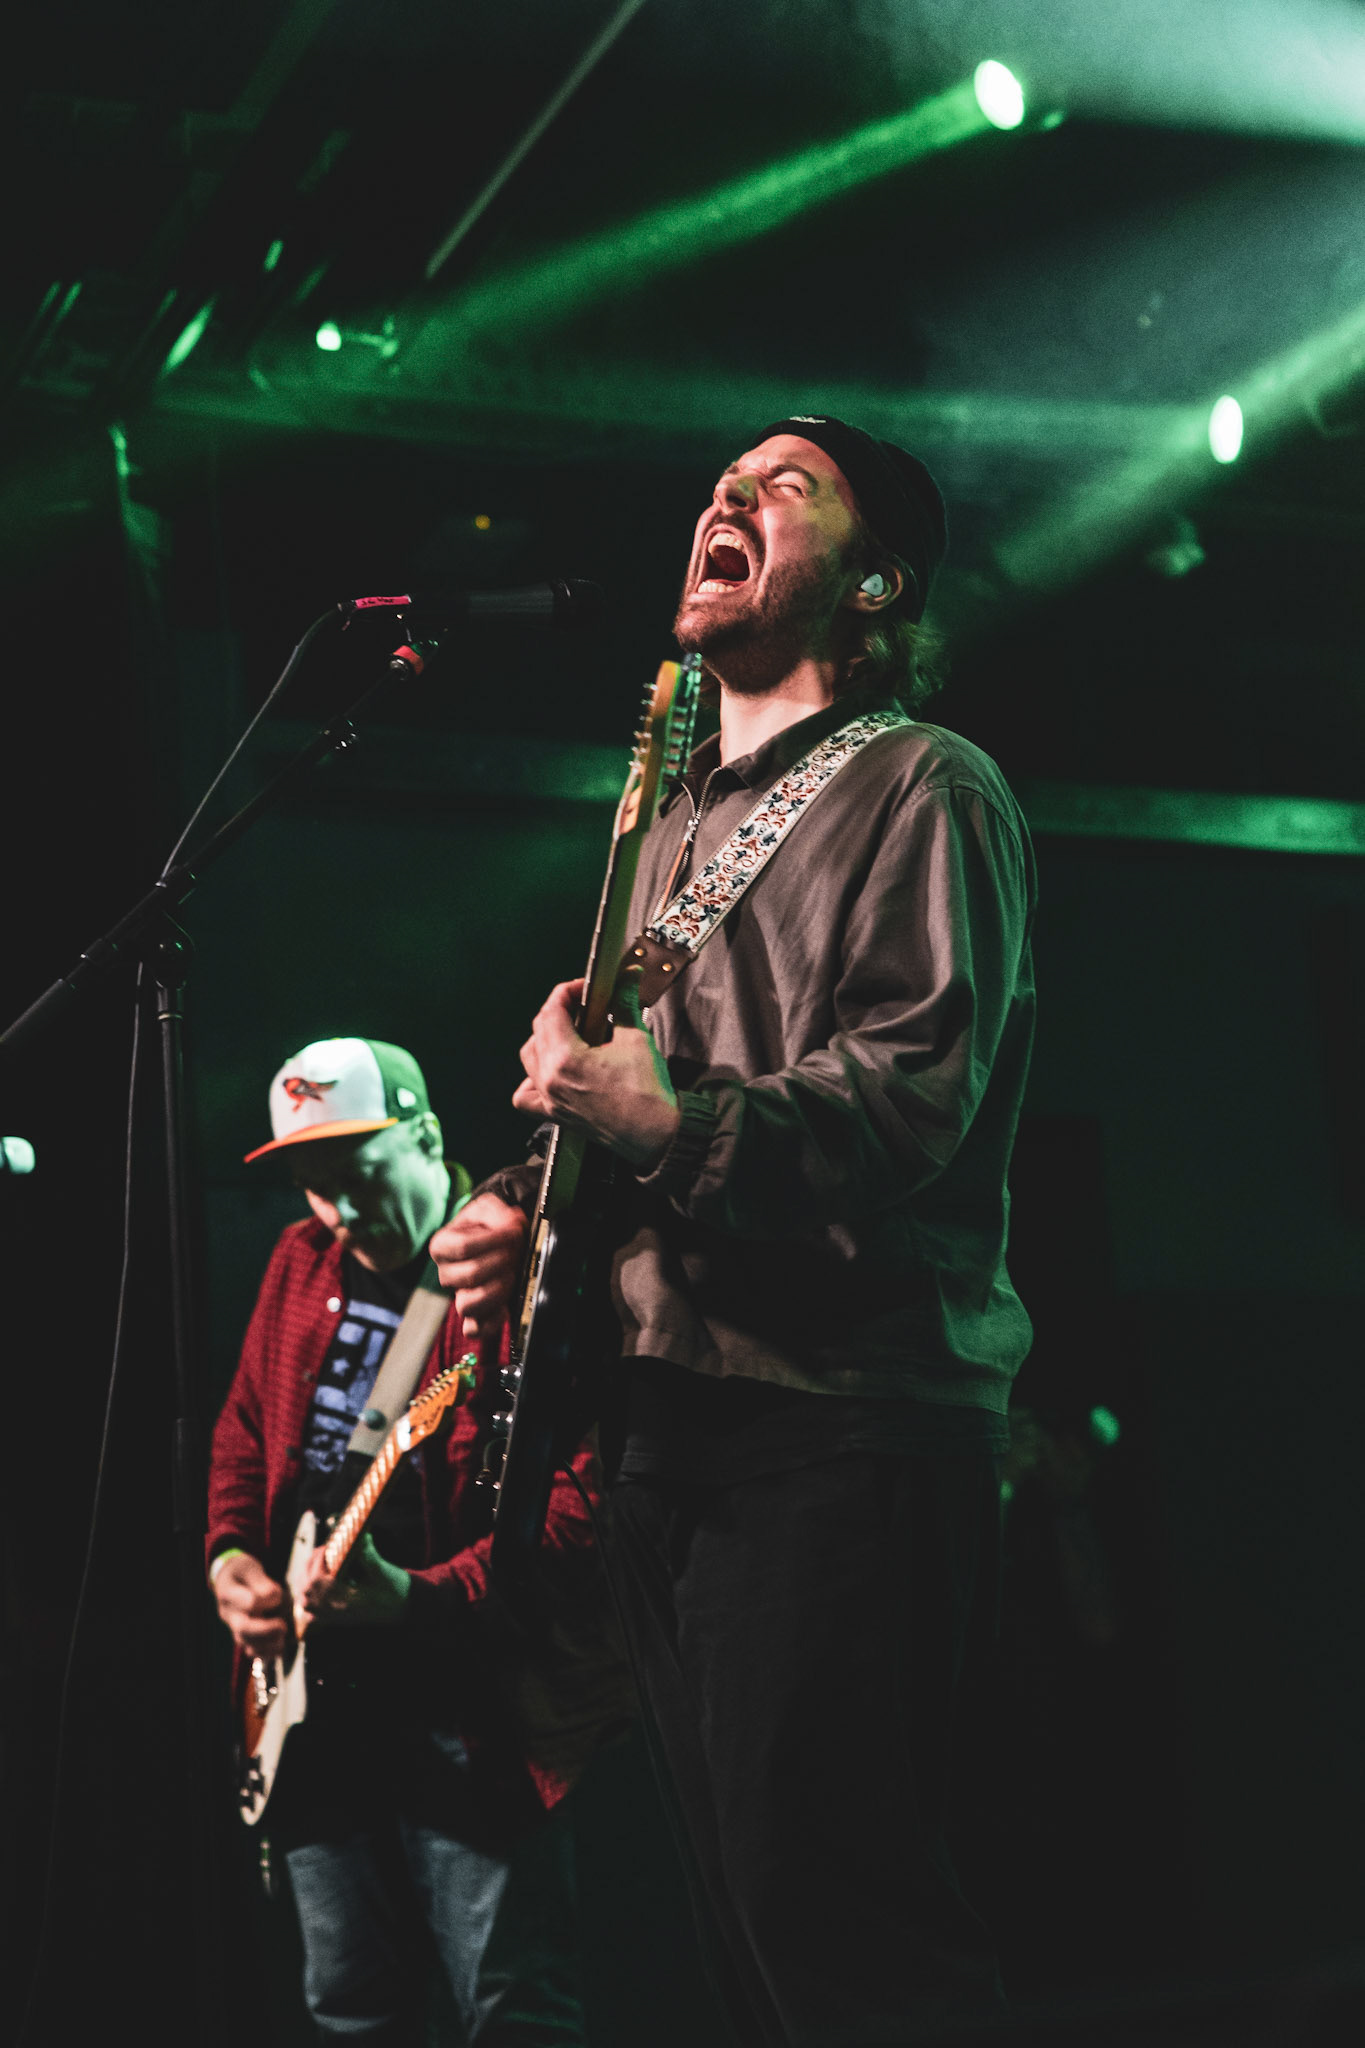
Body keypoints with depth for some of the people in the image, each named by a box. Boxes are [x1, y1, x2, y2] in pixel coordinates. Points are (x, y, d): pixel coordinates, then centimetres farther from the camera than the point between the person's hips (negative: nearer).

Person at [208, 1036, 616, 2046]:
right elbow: (245, 1428, 25)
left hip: (467, 1706, -7)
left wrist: (428, 1597, -27)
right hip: (315, 1700, 7)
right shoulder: (303, 1263, 13)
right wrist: (231, 1554, 7)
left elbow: (580, 1493, -19)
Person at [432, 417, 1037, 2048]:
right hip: (675, 1420, 9)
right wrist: (532, 1213, 11)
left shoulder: (920, 784, -2)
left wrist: (674, 1127, -26)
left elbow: (918, 1096, -16)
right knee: (739, 1917, 11)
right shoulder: (679, 825, 25)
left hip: (844, 1433, -9)